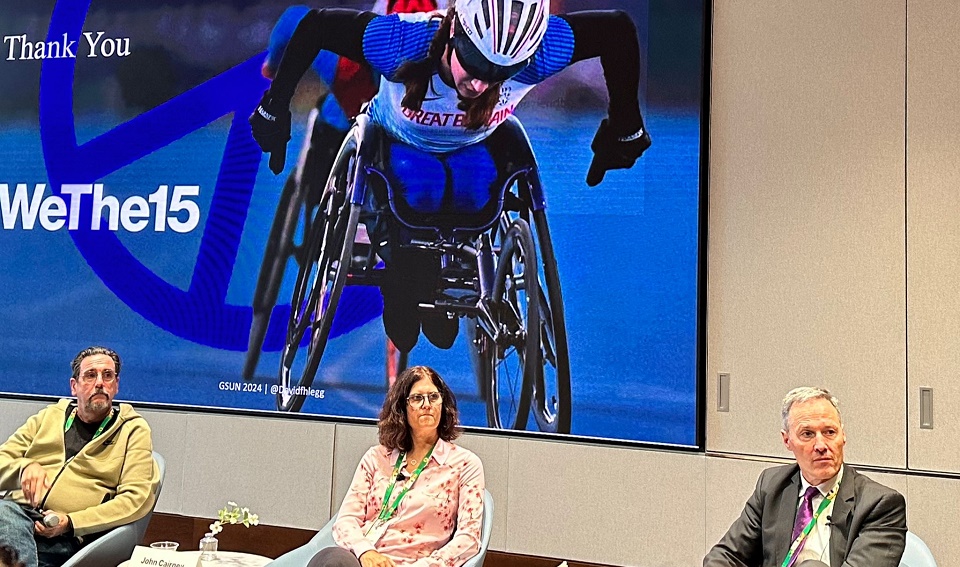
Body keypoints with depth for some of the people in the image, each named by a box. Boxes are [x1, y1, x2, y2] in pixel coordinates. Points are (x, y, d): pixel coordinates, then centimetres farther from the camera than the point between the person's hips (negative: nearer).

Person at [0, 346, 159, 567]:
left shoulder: (134, 430, 12)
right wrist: (24, 467, -4)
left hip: (70, 537, -4)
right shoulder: (48, 417, 23)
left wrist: (70, 522, -11)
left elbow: (137, 497, -1)